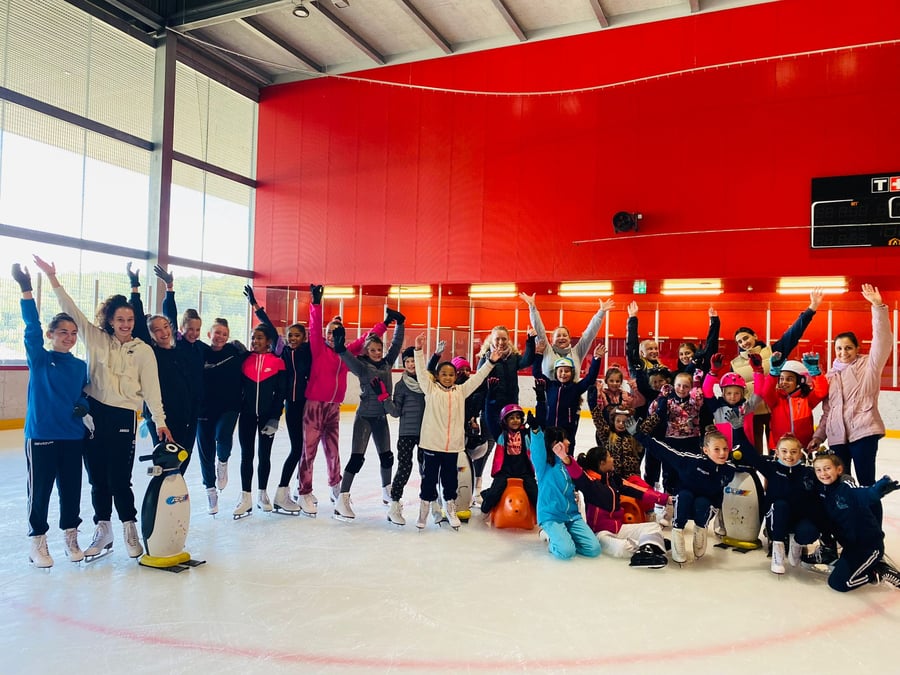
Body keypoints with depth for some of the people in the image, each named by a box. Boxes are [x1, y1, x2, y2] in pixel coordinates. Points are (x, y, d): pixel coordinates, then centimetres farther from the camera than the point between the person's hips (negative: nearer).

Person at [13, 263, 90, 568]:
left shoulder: (80, 366, 8)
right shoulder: (39, 359, -3)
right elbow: (32, 328, -17)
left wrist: (85, 411, -4)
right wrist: (26, 290, -29)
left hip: (73, 437, 3)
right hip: (41, 436, -3)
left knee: (71, 489, 10)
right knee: (40, 490, 4)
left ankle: (71, 537, 26)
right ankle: (38, 541, 21)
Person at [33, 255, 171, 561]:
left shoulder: (143, 350, -1)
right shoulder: (96, 339, 6)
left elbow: (151, 387, -3)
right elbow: (72, 312, 2)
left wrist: (160, 421, -8)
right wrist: (53, 278, -4)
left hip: (123, 417, -3)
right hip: (93, 414, 3)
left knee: (119, 479, -3)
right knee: (97, 478, 11)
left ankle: (130, 530, 16)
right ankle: (102, 531, 24)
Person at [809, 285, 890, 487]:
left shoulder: (868, 365, 4)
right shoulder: (831, 375, 17)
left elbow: (883, 341, -12)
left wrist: (878, 307, -21)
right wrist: (818, 435, 11)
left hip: (863, 432, -5)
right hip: (837, 436, 5)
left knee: (866, 482, -5)